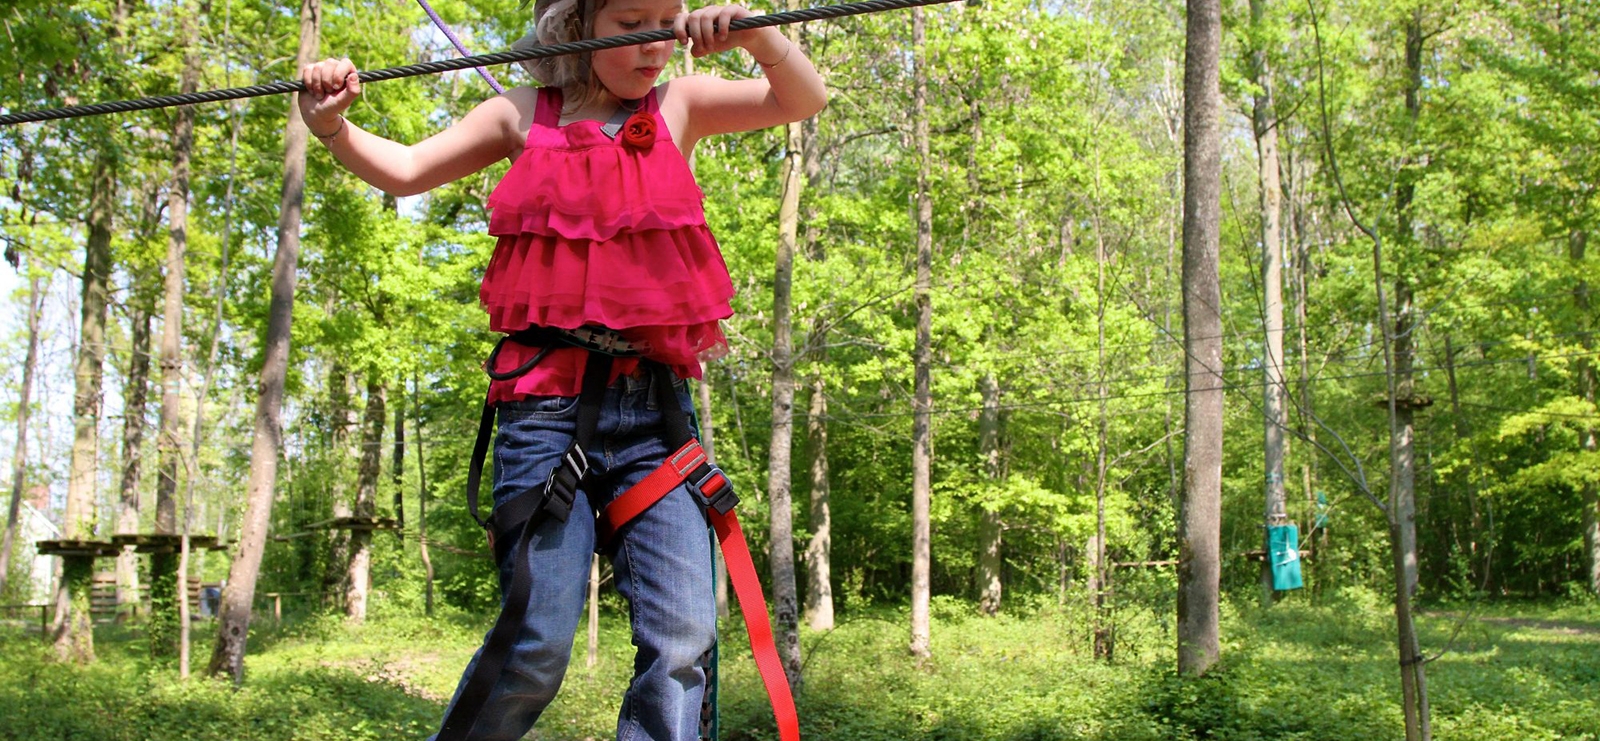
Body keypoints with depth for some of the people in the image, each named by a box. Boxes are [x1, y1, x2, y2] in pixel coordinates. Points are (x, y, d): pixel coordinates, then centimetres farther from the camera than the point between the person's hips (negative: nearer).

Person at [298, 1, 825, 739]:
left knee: (683, 638, -9)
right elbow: (404, 170, 11)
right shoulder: (523, 117, 10)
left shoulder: (678, 106, 13)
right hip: (547, 403, -2)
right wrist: (333, 127, -9)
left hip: (653, 407, 2)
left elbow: (803, 100, 4)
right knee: (537, 647, -5)